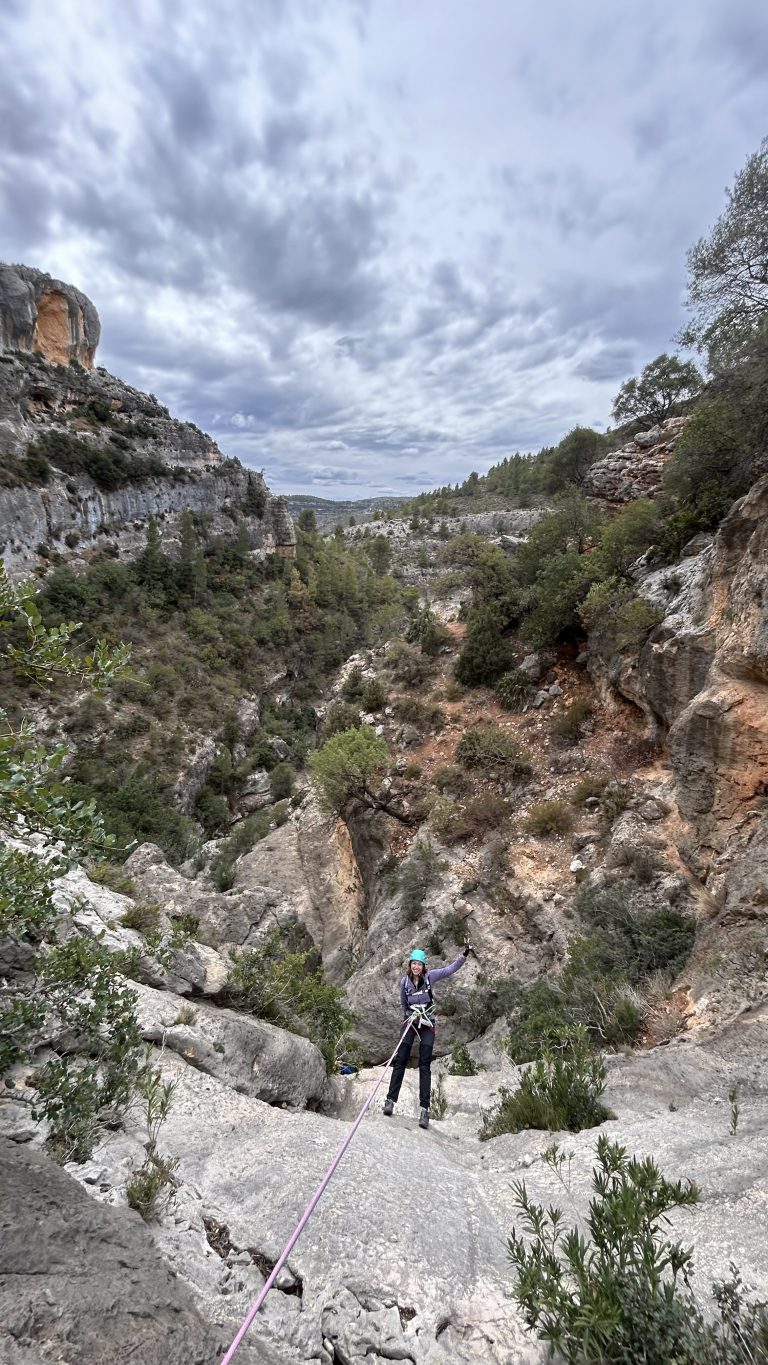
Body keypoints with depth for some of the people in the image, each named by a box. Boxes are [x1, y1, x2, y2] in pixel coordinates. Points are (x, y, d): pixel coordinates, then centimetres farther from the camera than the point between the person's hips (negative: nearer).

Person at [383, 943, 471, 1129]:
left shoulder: (429, 977, -9)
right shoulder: (404, 981, -3)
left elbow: (450, 969, -18)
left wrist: (464, 955, -29)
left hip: (427, 1024, -1)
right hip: (410, 1021, 1)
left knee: (425, 1065, -4)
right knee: (400, 1061, -3)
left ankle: (424, 1109, -4)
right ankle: (391, 1100, 4)